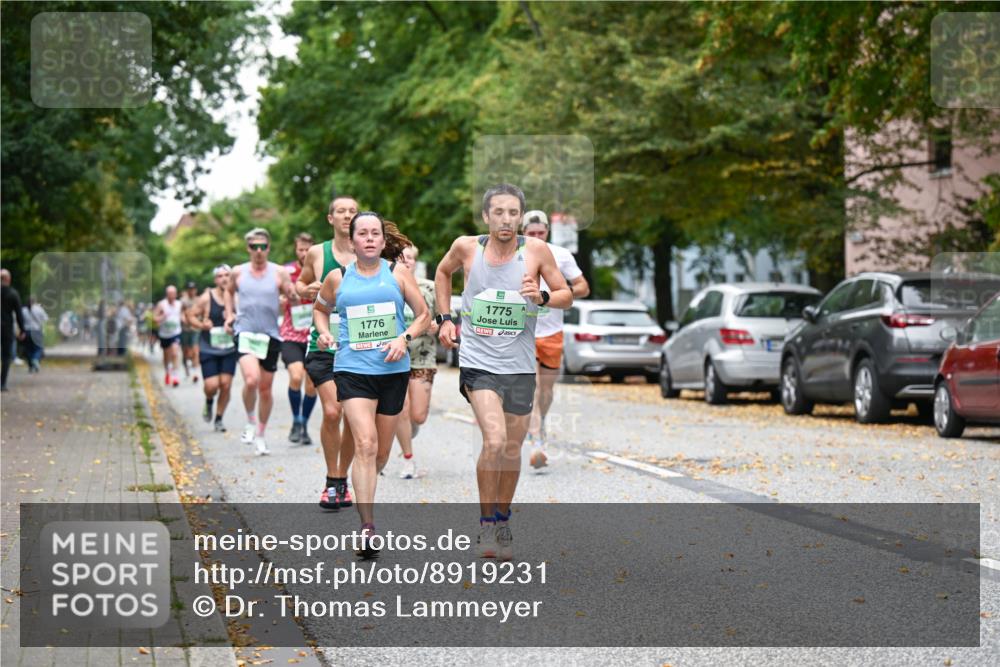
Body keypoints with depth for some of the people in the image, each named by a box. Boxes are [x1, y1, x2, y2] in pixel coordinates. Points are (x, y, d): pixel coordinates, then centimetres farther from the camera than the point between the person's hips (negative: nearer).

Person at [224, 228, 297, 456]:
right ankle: (250, 422, 1)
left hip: (270, 335, 1)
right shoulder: (238, 273, 5)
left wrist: (293, 293, -22)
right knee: (251, 380, -23)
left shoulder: (279, 273, 1)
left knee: (265, 388, 7)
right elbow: (229, 291, 25)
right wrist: (230, 314, 11)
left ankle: (260, 435, 24)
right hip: (245, 333, -1)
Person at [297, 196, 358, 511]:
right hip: (324, 346, -1)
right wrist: (305, 292, -2)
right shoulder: (317, 253, 4)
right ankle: (331, 482, -1)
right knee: (331, 412, -16)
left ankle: (342, 481, 22)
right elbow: (300, 283, 20)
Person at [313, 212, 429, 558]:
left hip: (393, 370, 2)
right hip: (352, 369, -2)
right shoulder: (338, 278, 5)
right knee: (365, 444, -18)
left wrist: (404, 338, -10)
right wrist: (324, 333, 4)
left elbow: (424, 315, 8)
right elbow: (320, 308, 24)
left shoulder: (398, 273, 5)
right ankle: (367, 528, -21)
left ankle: (363, 495, 39)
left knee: (382, 452, 10)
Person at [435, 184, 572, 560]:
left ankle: (502, 520, 32)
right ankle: (486, 522, -3)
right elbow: (443, 272, 19)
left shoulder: (536, 251, -5)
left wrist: (543, 297, -17)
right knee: (494, 441, -20)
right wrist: (444, 318, 12)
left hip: (519, 366, 2)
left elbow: (567, 297, 3)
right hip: (478, 362, -2)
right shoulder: (467, 247, -3)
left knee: (512, 450, 11)